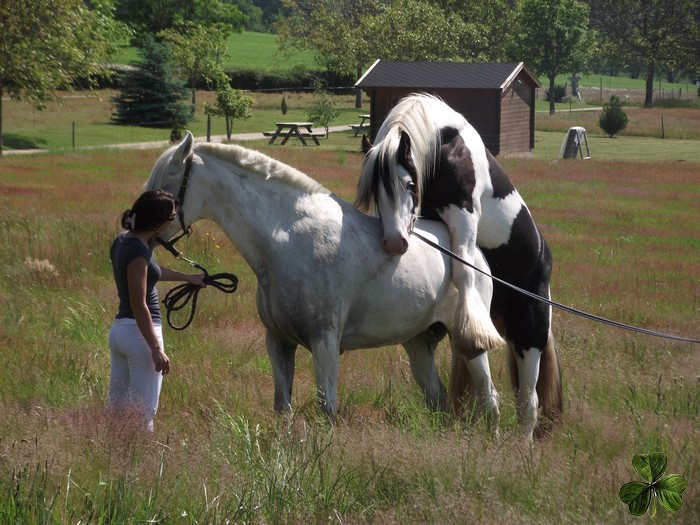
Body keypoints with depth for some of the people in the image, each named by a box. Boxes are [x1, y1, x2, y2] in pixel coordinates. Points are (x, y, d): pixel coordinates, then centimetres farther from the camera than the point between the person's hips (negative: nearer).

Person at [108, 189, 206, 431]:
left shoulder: (123, 241, 8)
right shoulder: (137, 250, -20)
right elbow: (139, 305, -22)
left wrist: (187, 277, 39)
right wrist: (156, 349, -21)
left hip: (119, 328, 9)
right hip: (140, 331, -9)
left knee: (117, 408, 13)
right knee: (144, 413, -4)